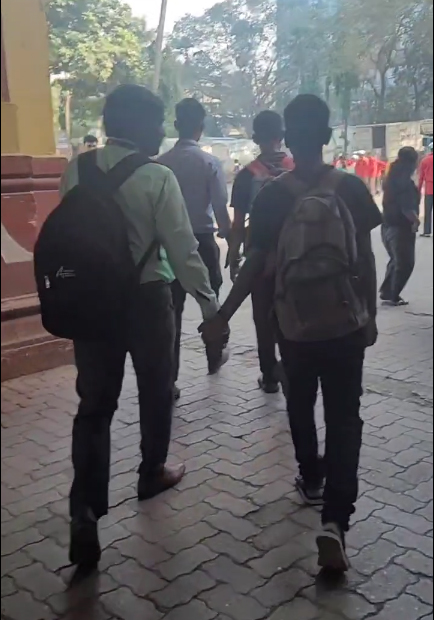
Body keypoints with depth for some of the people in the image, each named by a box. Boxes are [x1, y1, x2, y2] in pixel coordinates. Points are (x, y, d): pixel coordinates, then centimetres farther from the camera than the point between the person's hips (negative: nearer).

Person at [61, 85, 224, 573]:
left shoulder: (76, 170, 0)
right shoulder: (157, 178, -14)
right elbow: (182, 250, -15)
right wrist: (209, 304, -7)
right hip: (146, 299, -3)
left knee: (94, 403, 7)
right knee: (155, 391, 19)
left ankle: (85, 512, -2)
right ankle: (152, 473, 37)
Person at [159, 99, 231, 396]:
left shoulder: (161, 163, -3)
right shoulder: (210, 163, -9)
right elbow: (220, 208, -13)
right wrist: (231, 242, 0)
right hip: (202, 240, -1)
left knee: (172, 309, 4)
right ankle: (214, 358, 39)